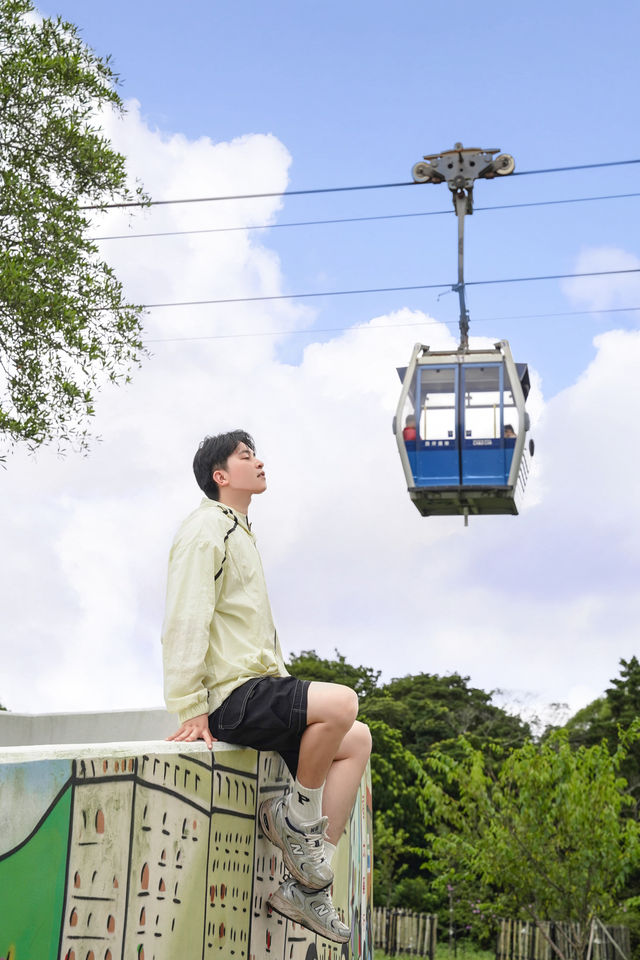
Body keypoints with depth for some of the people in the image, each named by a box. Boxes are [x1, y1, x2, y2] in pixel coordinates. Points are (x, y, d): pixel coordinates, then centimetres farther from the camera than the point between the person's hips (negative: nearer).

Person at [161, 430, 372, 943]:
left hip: (257, 688, 10)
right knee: (341, 701, -28)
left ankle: (309, 887, 0)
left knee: (357, 739, 3)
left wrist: (281, 682, 20)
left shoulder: (239, 533, 25)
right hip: (230, 696, -10)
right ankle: (299, 815, -6)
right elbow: (185, 621, -15)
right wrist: (190, 706, -21)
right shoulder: (206, 529, -6)